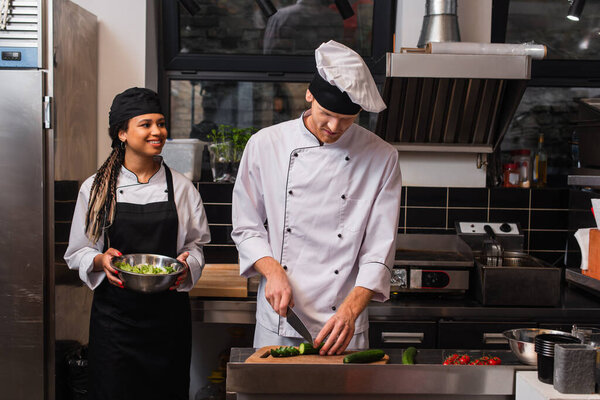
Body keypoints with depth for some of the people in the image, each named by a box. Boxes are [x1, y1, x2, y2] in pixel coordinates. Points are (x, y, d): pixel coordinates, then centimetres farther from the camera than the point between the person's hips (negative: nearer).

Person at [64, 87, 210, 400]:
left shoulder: (182, 187, 3)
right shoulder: (95, 189, 1)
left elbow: (196, 245, 9)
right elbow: (77, 253, 6)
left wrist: (186, 264, -12)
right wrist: (101, 260, -15)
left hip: (168, 313, 1)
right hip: (115, 313, -1)